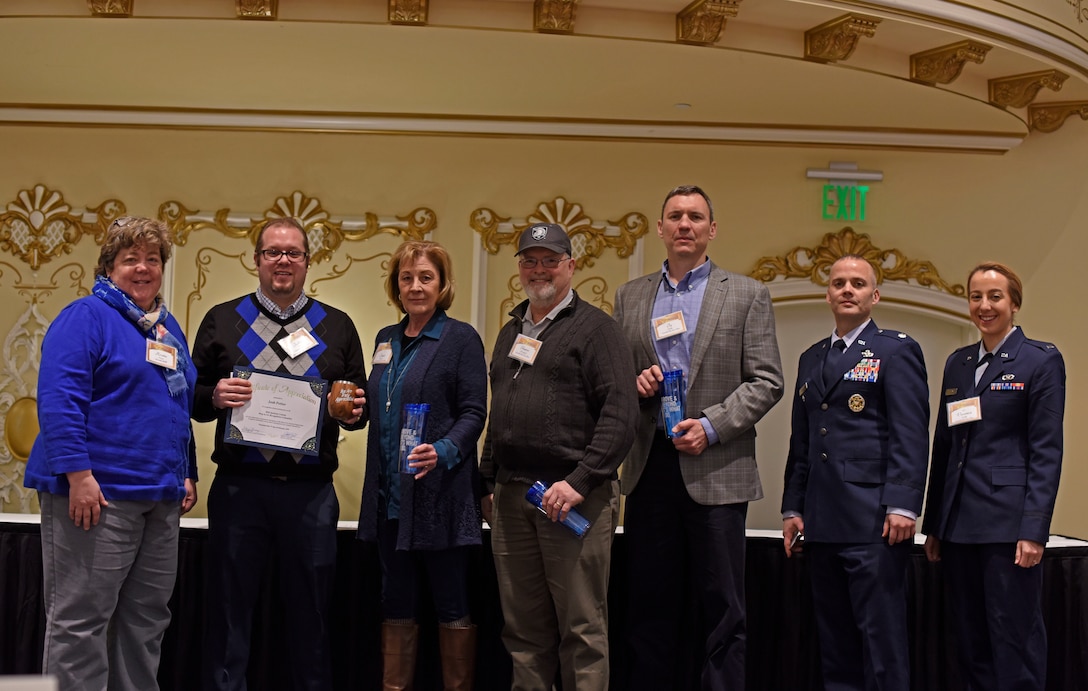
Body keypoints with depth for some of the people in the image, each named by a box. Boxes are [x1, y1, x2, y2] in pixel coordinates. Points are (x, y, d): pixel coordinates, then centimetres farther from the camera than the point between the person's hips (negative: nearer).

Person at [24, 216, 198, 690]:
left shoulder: (168, 328, 19)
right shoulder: (86, 317, -6)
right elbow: (59, 398, -16)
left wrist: (187, 473, 17)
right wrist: (78, 474, -23)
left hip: (161, 499, 8)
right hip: (98, 492, -8)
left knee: (147, 619, 12)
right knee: (80, 619, -5)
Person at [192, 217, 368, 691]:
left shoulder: (337, 326, 13)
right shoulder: (223, 320, 10)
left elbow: (360, 402, 14)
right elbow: (193, 398, 9)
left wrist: (356, 411, -8)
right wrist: (215, 397, -13)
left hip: (311, 489, 1)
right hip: (239, 486, -1)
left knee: (310, 615, 7)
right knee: (229, 610, 3)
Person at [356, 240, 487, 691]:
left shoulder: (461, 339, -4)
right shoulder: (386, 339, 14)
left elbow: (473, 413, -11)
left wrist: (444, 452, -26)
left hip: (440, 494, -6)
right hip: (391, 495, 6)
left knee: (452, 604, 2)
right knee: (395, 602, 11)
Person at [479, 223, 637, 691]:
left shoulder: (594, 327, -2)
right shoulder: (511, 332, 20)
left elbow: (619, 412, -12)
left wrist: (580, 481, -18)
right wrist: (490, 484, 18)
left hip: (573, 494, -6)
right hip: (511, 495, 7)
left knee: (582, 626, -3)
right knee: (523, 626, 10)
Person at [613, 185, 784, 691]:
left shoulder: (746, 295, 4)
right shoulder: (629, 297, 13)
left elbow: (767, 382, -1)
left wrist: (711, 425, -13)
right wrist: (633, 384, -6)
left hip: (715, 468, -3)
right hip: (649, 467, 3)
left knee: (721, 608, 0)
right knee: (652, 606, 8)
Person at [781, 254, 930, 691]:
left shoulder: (896, 350, 1)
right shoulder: (811, 359, 20)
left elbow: (911, 436, -8)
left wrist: (902, 505, -17)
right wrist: (793, 507, 13)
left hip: (873, 522, -6)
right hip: (823, 524, 6)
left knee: (881, 636, -4)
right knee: (834, 639, 9)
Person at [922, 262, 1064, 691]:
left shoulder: (1041, 360, -2)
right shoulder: (957, 363, 15)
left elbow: (1046, 451, -7)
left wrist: (1034, 530, -14)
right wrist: (934, 525, 14)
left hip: (1008, 522, -6)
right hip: (960, 523, 6)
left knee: (1015, 639, -3)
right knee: (971, 640, 10)